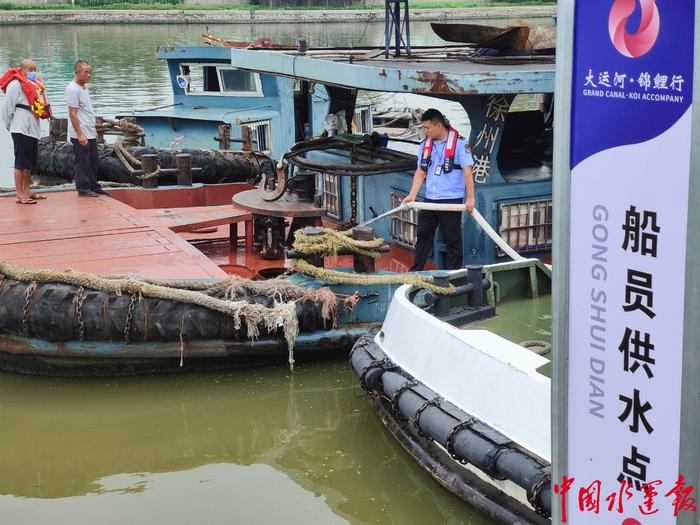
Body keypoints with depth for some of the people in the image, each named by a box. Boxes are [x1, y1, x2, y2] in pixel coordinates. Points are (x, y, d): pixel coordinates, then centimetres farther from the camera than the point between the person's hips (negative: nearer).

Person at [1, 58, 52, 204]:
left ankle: (27, 192, 27)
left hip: (33, 129, 9)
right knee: (21, 163, -6)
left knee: (29, 164, 17)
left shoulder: (35, 83, 15)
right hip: (21, 130, -9)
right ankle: (20, 195, -4)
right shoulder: (15, 84, -11)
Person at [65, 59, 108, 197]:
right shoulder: (73, 89, -14)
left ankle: (93, 187, 21)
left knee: (93, 161, 13)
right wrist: (80, 134, -21)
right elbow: (72, 114, -18)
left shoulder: (84, 87, 15)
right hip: (80, 134, -9)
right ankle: (83, 188, 3)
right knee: (82, 162, -3)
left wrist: (94, 129, 21)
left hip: (90, 134, 9)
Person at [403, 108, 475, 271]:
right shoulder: (425, 145, 8)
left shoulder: (459, 143, -9)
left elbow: (467, 172, -12)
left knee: (452, 240, 3)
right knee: (423, 237, 10)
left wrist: (470, 198, -16)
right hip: (429, 200, 6)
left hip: (451, 200, -5)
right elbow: (420, 172, 11)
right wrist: (412, 195, 1)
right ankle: (415, 272, 17)